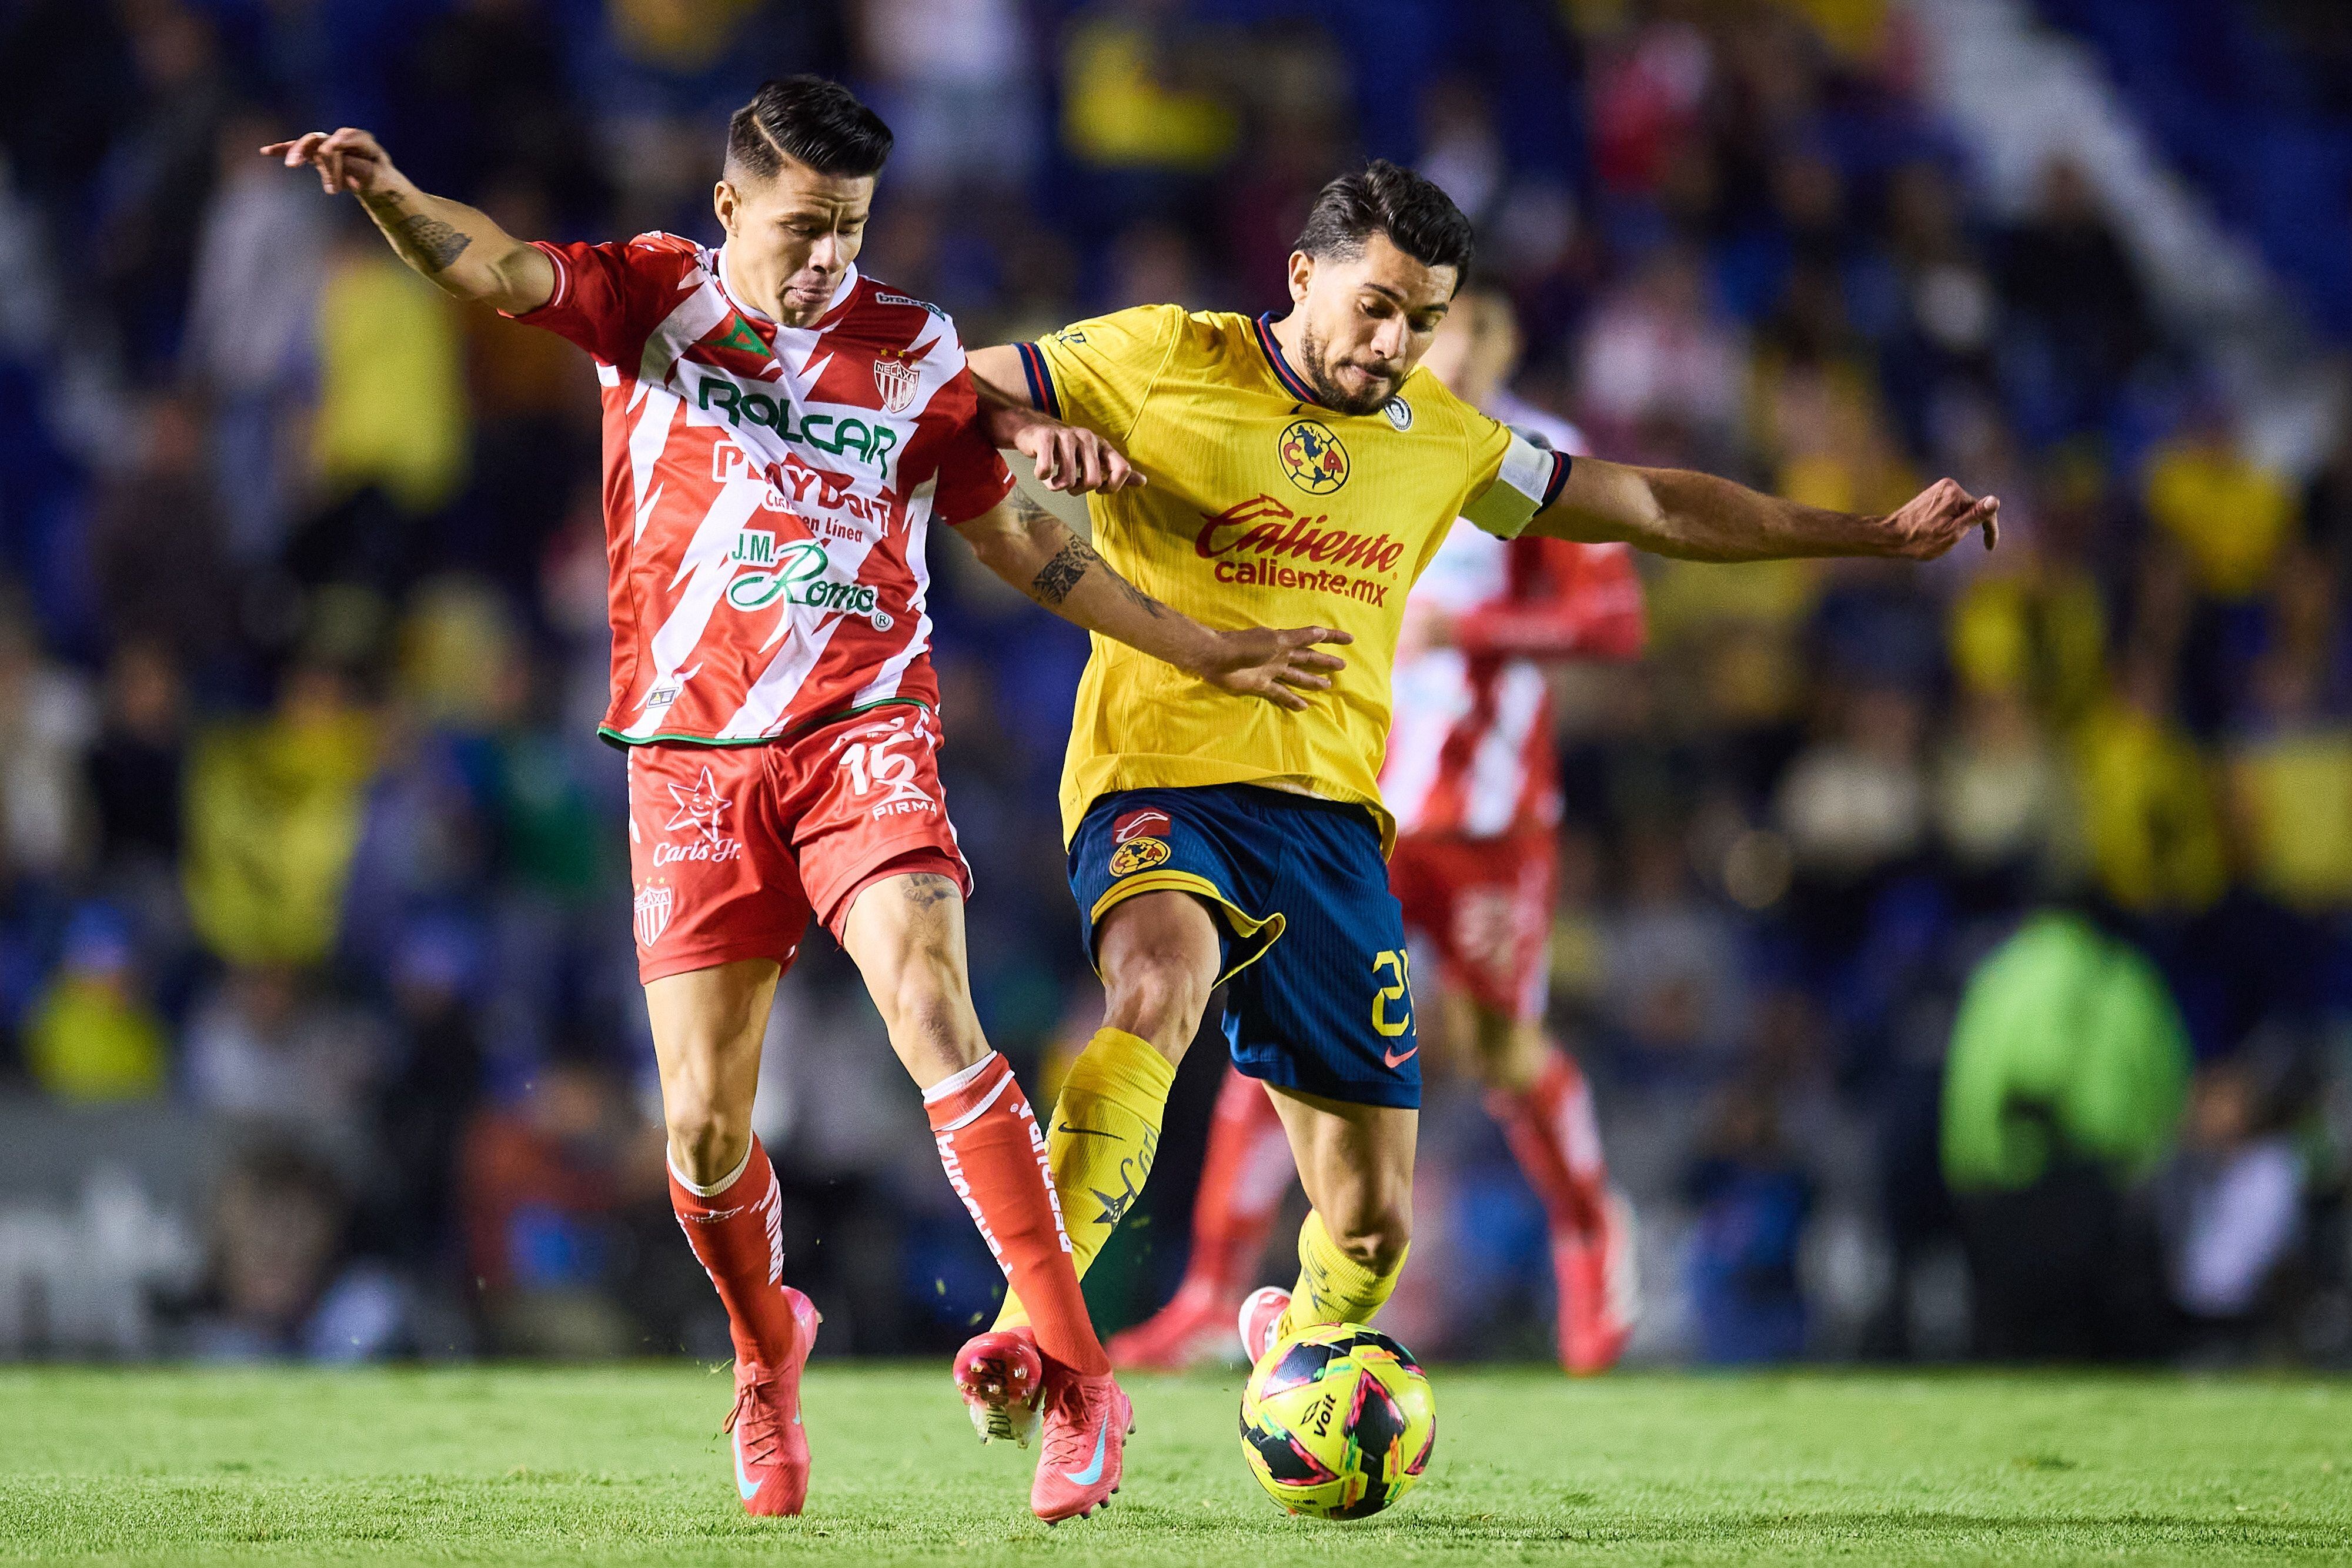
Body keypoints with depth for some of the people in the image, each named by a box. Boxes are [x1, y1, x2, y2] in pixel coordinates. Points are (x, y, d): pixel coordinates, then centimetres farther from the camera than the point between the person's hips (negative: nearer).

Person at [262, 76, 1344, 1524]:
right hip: (693, 760, 1)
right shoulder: (651, 300, 2)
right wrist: (387, 194, -37)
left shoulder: (912, 348, 5)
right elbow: (493, 269, -16)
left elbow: (1017, 538, 16)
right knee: (702, 1127, -2)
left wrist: (1203, 652, 17)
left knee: (931, 1013, -24)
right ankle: (769, 1350, 30)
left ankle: (1076, 1375, -23)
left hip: (863, 734, -1)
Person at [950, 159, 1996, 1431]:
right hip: (1163, 784, -5)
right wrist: (1034, 441, -18)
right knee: (1164, 978, -40)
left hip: (1330, 813, 5)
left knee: (1373, 1219, 4)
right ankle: (1023, 1334, -44)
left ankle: (1300, 1341, 41)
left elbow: (1647, 506, 25)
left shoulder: (1438, 438, 15)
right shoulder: (1162, 364, 1)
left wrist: (1877, 536, 25)